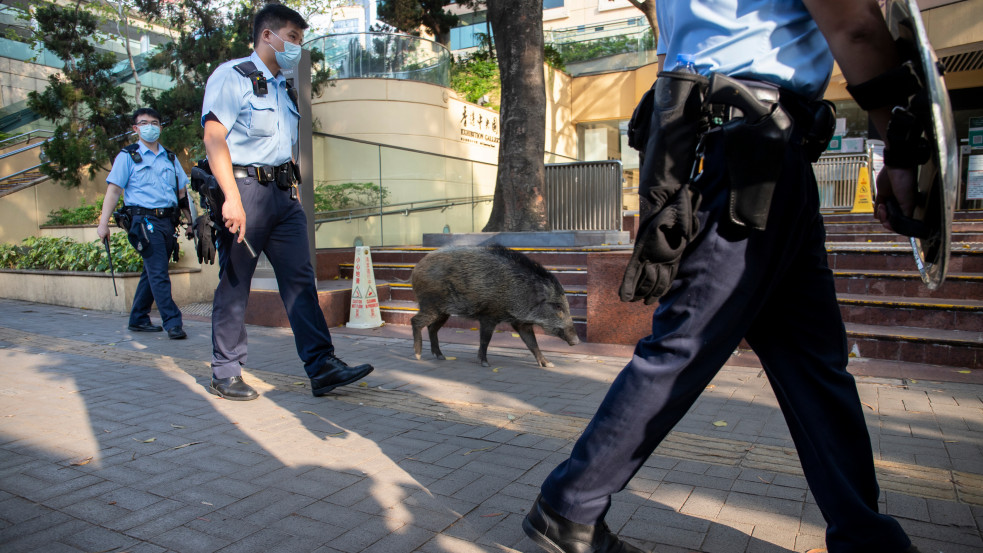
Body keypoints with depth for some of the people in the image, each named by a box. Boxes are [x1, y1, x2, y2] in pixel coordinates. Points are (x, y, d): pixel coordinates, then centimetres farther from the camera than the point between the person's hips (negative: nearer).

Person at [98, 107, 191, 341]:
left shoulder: (170, 157, 19)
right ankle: (173, 323, -13)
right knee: (159, 273, -12)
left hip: (168, 220, 5)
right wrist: (103, 223, -7)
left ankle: (138, 319, 22)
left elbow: (182, 191, 20)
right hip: (144, 220, -5)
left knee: (152, 273, 11)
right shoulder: (128, 156, 5)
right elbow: (113, 190, 0)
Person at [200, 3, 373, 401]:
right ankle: (225, 374, 11)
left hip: (284, 193, 7)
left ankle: (322, 367, -3)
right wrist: (232, 198, -22)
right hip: (246, 187, -7)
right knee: (234, 285, 0)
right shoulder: (231, 76, -1)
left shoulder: (284, 89, 23)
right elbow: (214, 138, -11)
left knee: (300, 279, -1)